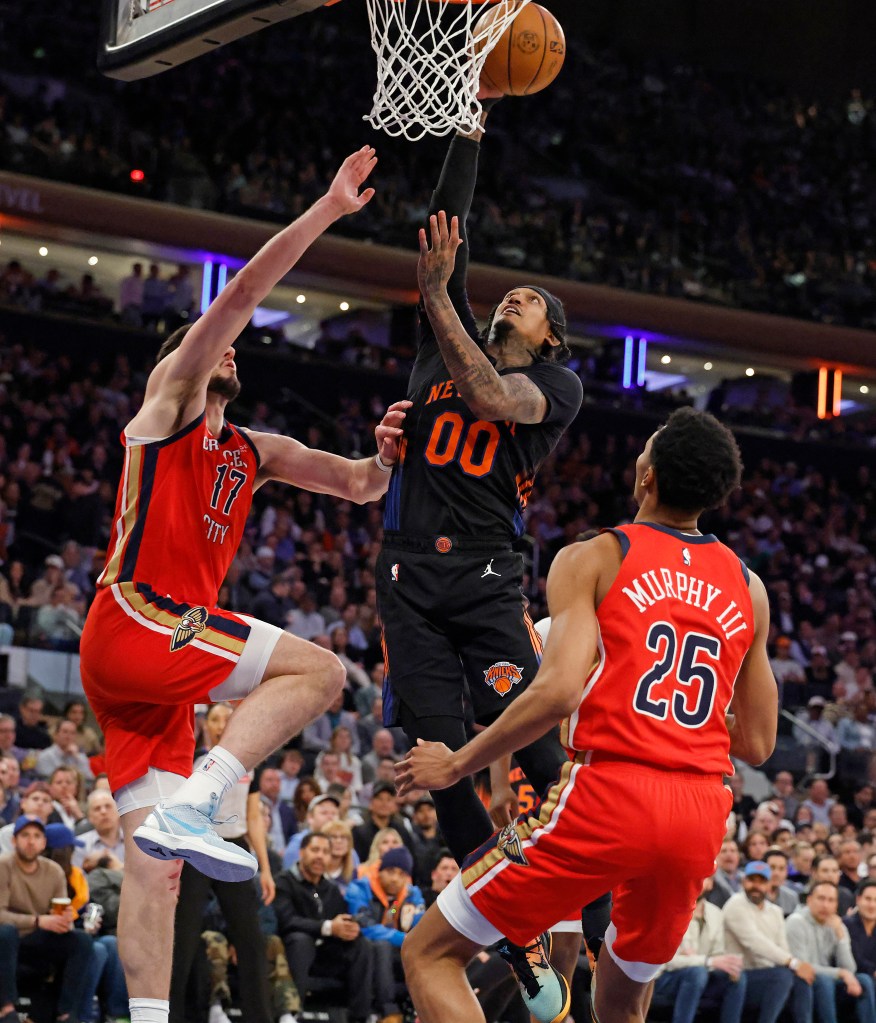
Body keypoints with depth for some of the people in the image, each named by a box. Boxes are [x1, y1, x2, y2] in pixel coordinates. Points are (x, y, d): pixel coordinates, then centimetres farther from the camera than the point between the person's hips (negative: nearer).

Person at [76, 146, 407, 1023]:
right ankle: (190, 806, -25)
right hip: (134, 622, -8)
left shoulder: (254, 454, 26)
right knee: (317, 670, -16)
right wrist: (326, 210, -9)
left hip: (153, 660, 8)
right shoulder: (168, 396, 6)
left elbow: (358, 487, 23)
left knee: (155, 864, 2)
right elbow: (240, 294, -5)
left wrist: (383, 459, -1)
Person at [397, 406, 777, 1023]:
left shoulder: (592, 560, 0)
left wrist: (457, 765, -3)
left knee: (430, 954, 6)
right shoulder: (748, 588, 14)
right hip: (701, 811, 5)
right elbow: (758, 743, 15)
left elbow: (559, 692, -14)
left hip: (608, 792, -5)